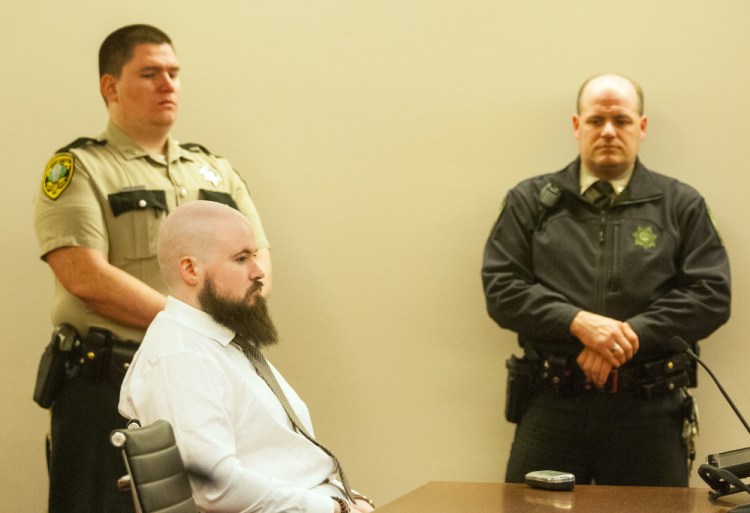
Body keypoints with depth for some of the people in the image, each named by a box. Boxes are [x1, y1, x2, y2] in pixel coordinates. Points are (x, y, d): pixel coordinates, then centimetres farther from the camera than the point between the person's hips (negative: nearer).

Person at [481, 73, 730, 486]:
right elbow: (500, 289, 2)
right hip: (551, 405, 0)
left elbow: (711, 296, 1)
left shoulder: (681, 206, 10)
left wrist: (631, 334, -11)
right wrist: (577, 322, -13)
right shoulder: (530, 201, 11)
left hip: (648, 410, 0)